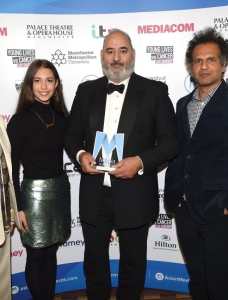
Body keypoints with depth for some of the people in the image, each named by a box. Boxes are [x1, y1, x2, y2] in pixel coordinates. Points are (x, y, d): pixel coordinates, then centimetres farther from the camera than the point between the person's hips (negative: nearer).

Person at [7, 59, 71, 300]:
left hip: (61, 188, 5)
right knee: (37, 256, 10)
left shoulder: (60, 117, 4)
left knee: (51, 253, 18)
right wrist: (17, 207, -12)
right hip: (35, 192, -5)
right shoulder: (20, 121, -11)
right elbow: (11, 167, -11)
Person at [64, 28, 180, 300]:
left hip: (134, 195, -2)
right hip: (93, 194, 3)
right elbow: (72, 135, 10)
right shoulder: (86, 90, 5)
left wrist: (140, 161, -21)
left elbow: (170, 142, -5)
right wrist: (80, 154, -12)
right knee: (94, 259, 19)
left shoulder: (155, 91, -4)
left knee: (133, 262, 17)